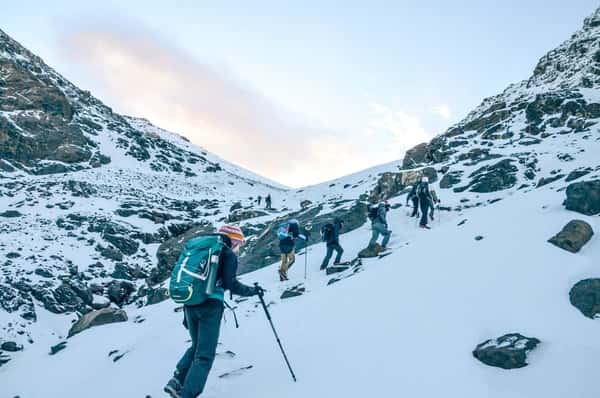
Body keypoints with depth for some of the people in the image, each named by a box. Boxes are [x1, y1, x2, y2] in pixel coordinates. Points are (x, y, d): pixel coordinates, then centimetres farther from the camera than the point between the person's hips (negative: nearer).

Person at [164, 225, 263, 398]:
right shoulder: (228, 254, 2)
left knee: (196, 346, 25)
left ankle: (177, 381, 11)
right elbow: (230, 283, -10)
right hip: (210, 305, -6)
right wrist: (251, 291, 6)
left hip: (190, 304, 7)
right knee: (205, 354, 0)